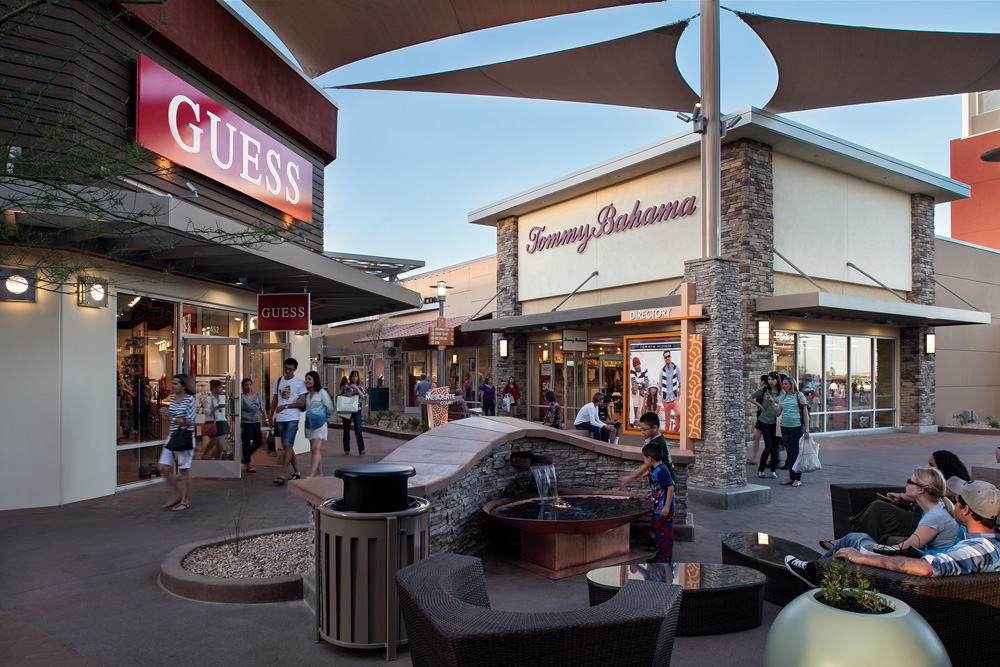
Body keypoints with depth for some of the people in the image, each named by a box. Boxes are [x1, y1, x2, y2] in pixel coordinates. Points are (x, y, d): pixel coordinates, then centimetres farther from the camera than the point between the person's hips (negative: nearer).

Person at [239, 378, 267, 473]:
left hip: (256, 422, 6)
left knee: (258, 442, 9)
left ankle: (246, 457, 31)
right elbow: (238, 412, -10)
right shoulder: (242, 397, -7)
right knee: (246, 443, 3)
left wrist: (265, 419, 14)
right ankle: (248, 465, 13)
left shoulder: (257, 395, 10)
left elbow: (262, 408, 18)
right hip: (246, 423, -6)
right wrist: (240, 426, -14)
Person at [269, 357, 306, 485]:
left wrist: (285, 406, -8)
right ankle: (296, 472, 20)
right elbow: (275, 400, 18)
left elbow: (301, 403, -7)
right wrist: (271, 416, 14)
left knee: (287, 446, -11)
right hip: (280, 419, 6)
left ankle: (281, 475, -12)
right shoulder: (278, 381, 13)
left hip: (292, 418, -6)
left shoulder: (299, 383, -2)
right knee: (286, 447, 9)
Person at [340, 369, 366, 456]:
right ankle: (347, 450, 14)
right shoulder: (345, 386, 9)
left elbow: (363, 397, -7)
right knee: (346, 430, 4)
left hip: (357, 410, -1)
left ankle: (361, 450, -13)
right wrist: (345, 394, -8)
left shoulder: (360, 387, 9)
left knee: (358, 429, -10)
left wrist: (356, 388, -17)